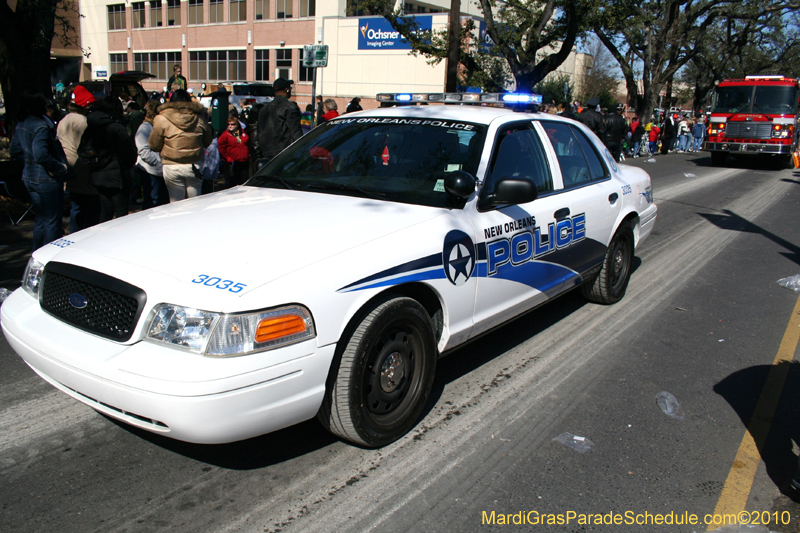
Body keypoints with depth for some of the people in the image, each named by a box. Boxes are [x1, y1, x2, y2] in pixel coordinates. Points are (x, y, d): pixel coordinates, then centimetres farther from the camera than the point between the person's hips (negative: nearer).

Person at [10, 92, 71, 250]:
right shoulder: (41, 126, -20)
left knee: (40, 218, 20)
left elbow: (15, 151, 16)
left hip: (29, 177, 9)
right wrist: (62, 168, -20)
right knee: (52, 221, 0)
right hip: (46, 179, -9)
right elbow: (41, 155, -29)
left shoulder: (21, 125, 9)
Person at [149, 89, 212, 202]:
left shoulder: (162, 119, -7)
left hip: (172, 167, -2)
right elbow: (207, 142, 11)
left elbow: (154, 146, -2)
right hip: (195, 167, 2)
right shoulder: (199, 117, 0)